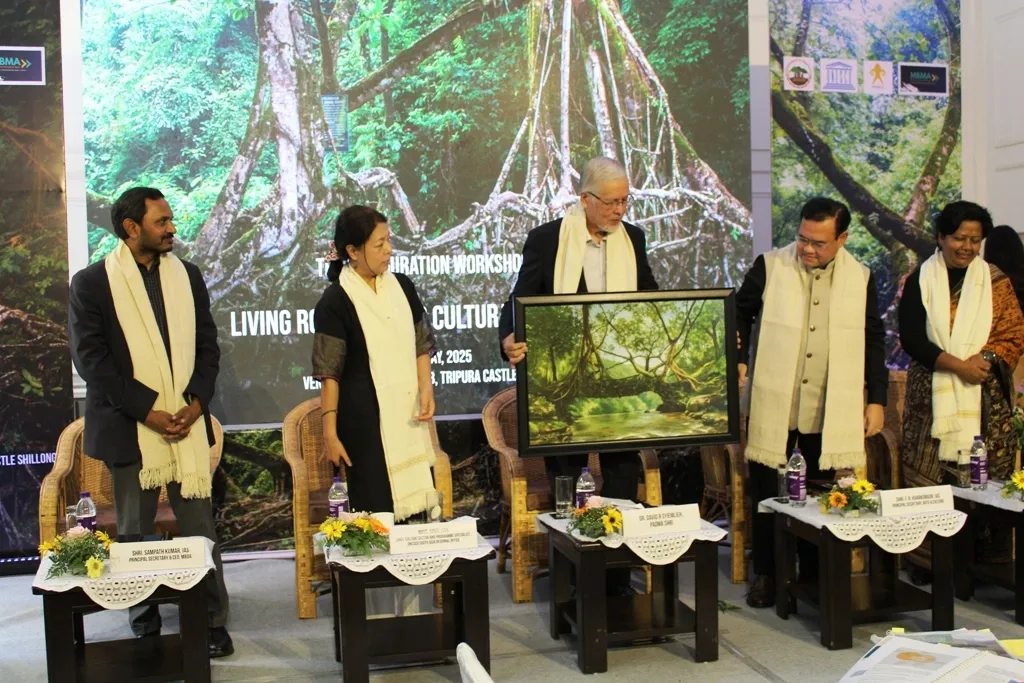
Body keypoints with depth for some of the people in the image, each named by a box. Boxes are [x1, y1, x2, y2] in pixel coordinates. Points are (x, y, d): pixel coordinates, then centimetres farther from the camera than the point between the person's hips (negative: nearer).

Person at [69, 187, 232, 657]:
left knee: (199, 529, 3)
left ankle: (212, 620, 14)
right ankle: (145, 626, 26)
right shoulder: (91, 283, -4)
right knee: (134, 533, 10)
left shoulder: (187, 275, 8)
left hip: (188, 422, 2)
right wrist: (148, 412, -14)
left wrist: (197, 401, -7)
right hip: (130, 428, -2)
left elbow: (207, 344, 8)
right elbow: (90, 360, -9)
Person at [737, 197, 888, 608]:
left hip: (831, 412, 1)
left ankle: (815, 574, 23)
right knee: (768, 494, 6)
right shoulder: (769, 266, -1)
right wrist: (738, 359, -4)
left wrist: (876, 399, 7)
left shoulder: (860, 279, 4)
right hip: (774, 407, -1)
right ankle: (765, 574, 20)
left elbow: (873, 341, 10)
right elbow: (741, 312, 9)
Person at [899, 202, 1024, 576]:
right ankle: (926, 562, 5)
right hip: (932, 396, -1)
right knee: (928, 480, -3)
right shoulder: (919, 280, 5)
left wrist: (984, 360, -14)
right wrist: (956, 364, -14)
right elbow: (911, 338, -3)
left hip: (985, 397, 1)